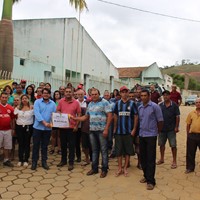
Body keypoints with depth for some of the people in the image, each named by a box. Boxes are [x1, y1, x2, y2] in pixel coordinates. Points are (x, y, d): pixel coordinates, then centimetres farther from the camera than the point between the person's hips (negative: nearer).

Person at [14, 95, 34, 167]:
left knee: (27, 143, 4)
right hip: (19, 127, 2)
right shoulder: (18, 108, 9)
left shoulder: (32, 108, 0)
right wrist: (14, 127, 3)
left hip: (28, 127, -2)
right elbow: (15, 117, 9)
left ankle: (26, 160, 12)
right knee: (20, 143, 6)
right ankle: (20, 160, 16)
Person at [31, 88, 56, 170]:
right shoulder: (37, 102, -3)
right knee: (36, 145, 5)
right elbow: (37, 113, -15)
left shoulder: (53, 103, 5)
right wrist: (44, 122, -23)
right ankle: (34, 162, 16)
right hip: (38, 127, -2)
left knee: (45, 146, 11)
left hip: (48, 128, 2)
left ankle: (44, 162, 21)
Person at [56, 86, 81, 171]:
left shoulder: (76, 102, -4)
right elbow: (57, 111, 9)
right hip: (62, 126, 3)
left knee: (71, 145, 4)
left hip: (72, 127, -3)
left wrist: (77, 125, -7)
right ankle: (63, 160, 29)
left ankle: (71, 162, 13)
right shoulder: (61, 101, 2)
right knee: (63, 144, 15)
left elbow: (79, 115, -2)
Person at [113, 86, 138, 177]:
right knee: (119, 150, 7)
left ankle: (125, 168, 20)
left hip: (129, 131, -2)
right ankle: (119, 168, 18)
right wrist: (114, 128, 7)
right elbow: (115, 116, 11)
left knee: (128, 150, 7)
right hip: (119, 131, 2)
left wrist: (134, 129, -7)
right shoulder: (117, 103, 5)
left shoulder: (132, 103, -2)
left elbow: (136, 117, -1)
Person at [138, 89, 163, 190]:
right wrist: (141, 129, 12)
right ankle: (146, 175, 30)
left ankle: (150, 181, 4)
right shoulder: (139, 107, 8)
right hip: (142, 135, 6)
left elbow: (160, 120, -5)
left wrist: (158, 131, 4)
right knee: (143, 157, 13)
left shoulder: (155, 106, -9)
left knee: (150, 159, -3)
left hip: (151, 135, -5)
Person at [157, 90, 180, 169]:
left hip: (171, 129, -3)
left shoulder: (174, 105, -5)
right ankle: (161, 159, 29)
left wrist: (176, 127, -10)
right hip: (162, 128, 3)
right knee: (161, 144, 14)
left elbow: (177, 117, -4)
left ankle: (174, 161, 13)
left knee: (173, 145, 2)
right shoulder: (160, 105, 3)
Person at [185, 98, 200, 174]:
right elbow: (188, 125, 10)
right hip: (192, 136, 2)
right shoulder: (191, 113, 5)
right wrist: (188, 135, 7)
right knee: (190, 153, 10)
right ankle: (190, 168, 24)